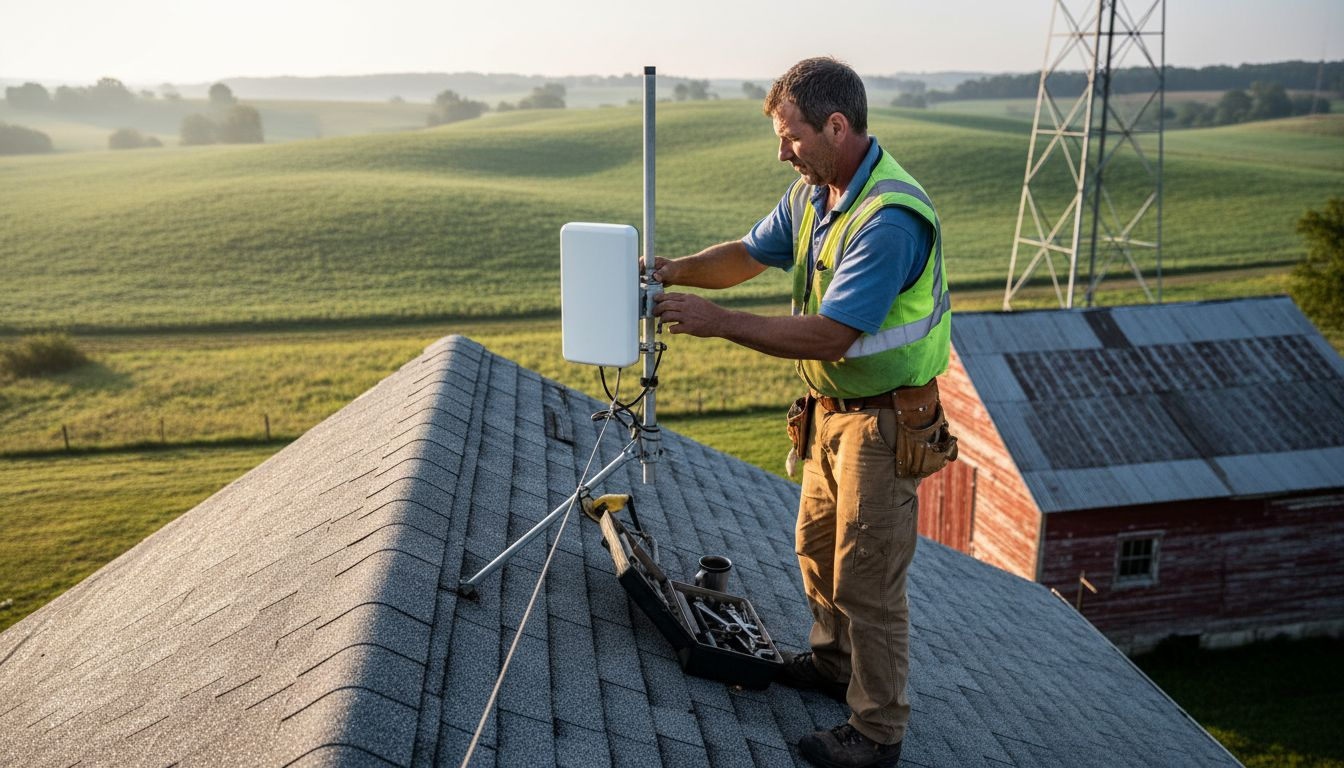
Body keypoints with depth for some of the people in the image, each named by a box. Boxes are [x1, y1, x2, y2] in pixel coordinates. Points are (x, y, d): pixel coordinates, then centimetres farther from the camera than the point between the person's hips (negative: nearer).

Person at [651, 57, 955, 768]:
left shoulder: (889, 218, -28)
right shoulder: (812, 191, 2)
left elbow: (828, 336, -31)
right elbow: (751, 254, 12)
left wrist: (719, 321, -28)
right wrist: (680, 268, -7)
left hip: (884, 421, -9)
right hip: (829, 409, 9)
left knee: (866, 577, 1)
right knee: (817, 546, 23)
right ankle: (833, 662, 46)